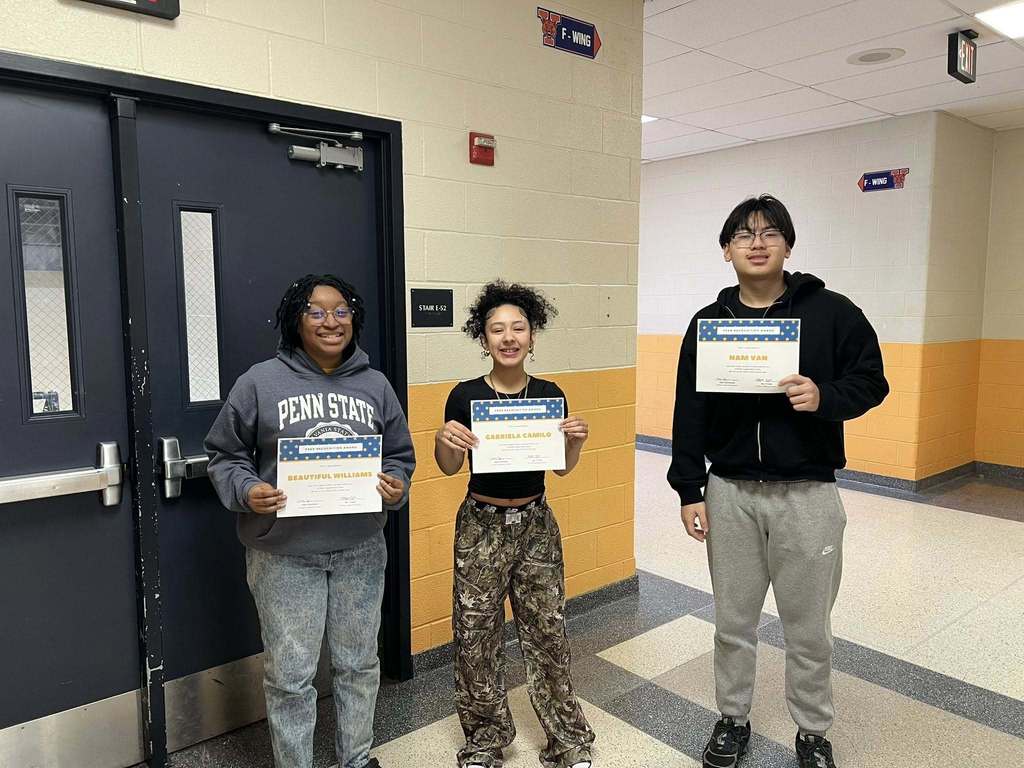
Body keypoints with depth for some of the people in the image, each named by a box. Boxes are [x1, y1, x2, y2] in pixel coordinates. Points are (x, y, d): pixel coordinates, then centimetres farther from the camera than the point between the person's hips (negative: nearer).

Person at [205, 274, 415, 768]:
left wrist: (396, 486, -10)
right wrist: (247, 492, -18)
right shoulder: (261, 381, -5)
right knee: (291, 675, 7)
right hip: (284, 555, -3)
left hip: (360, 550, 3)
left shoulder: (375, 385, 4)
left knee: (358, 664, 18)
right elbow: (224, 455, 1)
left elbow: (399, 456, 10)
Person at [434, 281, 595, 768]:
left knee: (547, 633, 8)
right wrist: (443, 440, -19)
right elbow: (450, 468, 2)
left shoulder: (550, 394, -3)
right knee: (476, 637, 7)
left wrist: (575, 441, -13)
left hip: (535, 523, 2)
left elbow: (562, 468, 7)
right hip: (481, 525, -1)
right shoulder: (465, 396, -9)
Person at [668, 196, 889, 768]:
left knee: (809, 628, 12)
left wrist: (825, 397, -20)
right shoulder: (708, 322, 3)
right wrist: (689, 491, -1)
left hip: (807, 495, -1)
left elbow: (872, 381, 2)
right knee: (733, 622, 15)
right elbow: (690, 412, 2)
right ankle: (733, 720, 36)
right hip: (730, 493, 2)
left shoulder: (831, 311, -3)